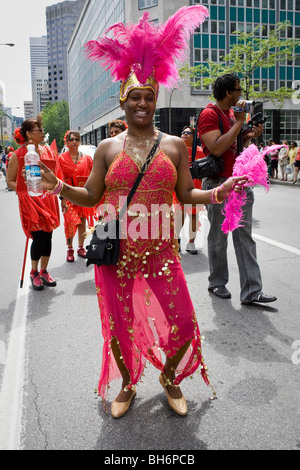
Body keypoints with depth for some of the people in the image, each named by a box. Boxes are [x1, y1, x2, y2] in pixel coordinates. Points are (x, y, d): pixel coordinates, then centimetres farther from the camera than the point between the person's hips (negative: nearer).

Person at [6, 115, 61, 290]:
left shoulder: (48, 151, 8)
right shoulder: (17, 155, -5)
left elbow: (55, 174, 18)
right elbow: (10, 181, -1)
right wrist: (26, 189, -15)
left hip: (48, 201, 5)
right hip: (31, 202, -4)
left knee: (48, 236, 8)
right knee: (39, 238, -3)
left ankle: (44, 271, 25)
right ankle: (34, 273, 19)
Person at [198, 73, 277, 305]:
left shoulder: (232, 113, 18)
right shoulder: (209, 114, -9)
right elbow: (217, 148, -23)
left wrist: (250, 136, 7)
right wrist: (239, 122, -15)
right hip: (219, 183, -8)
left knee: (245, 236, 4)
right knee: (219, 238, 5)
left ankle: (251, 291, 6)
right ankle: (217, 283, 22)